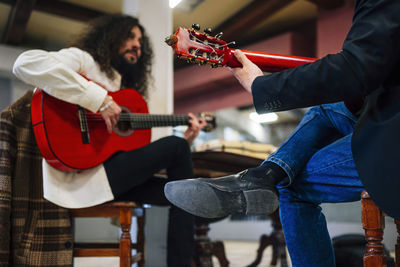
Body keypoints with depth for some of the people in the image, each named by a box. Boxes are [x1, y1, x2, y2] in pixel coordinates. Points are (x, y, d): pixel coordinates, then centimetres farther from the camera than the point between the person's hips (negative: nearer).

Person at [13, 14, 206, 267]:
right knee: (176, 148, -13)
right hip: (80, 174, -8)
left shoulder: (124, 88, 25)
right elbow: (26, 63, -21)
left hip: (114, 171, 8)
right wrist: (99, 100, -23)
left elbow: (138, 150, 19)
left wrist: (186, 138, 9)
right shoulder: (83, 59, 2)